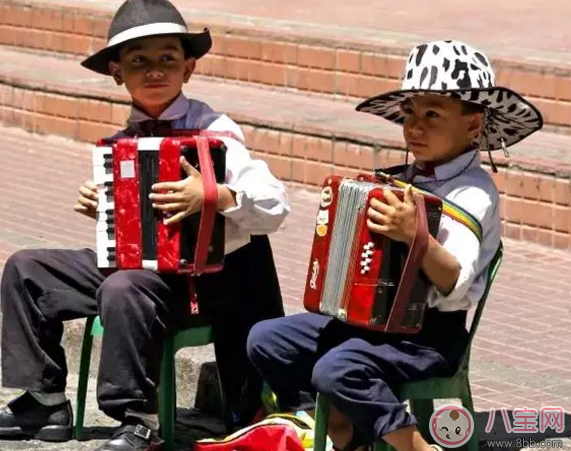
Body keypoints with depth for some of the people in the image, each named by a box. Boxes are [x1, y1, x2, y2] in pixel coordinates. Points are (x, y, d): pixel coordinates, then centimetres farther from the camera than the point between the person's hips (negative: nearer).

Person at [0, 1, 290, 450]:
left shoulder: (212, 132, -11)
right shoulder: (123, 142, 9)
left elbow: (276, 206, -21)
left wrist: (216, 195, -35)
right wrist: (97, 208, 3)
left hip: (196, 279, -8)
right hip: (130, 262, 8)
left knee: (122, 289, -36)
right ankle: (44, 401, 10)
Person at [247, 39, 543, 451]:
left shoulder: (473, 194, -13)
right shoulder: (407, 181, 9)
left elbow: (456, 286, -25)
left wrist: (415, 235, -37)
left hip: (428, 335, -9)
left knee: (337, 369, -32)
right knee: (266, 340, 4)